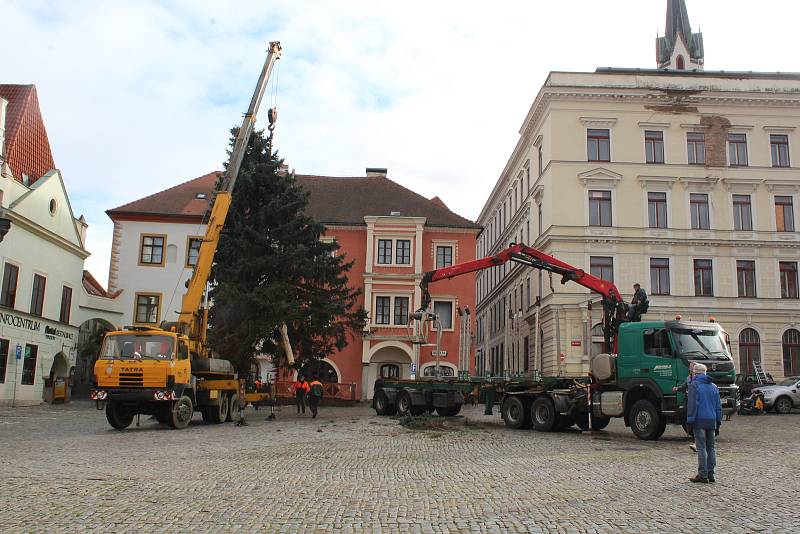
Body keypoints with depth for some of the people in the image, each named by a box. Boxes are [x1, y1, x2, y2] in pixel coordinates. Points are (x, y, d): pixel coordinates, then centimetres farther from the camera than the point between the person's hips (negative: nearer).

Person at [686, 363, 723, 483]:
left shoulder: (694, 385, -5)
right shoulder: (713, 386, 15)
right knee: (711, 447, 11)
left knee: (701, 448, -5)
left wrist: (690, 421, -9)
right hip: (712, 421, 6)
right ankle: (710, 474, 14)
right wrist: (718, 423, 18)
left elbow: (692, 404, -12)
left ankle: (703, 475, -4)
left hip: (699, 421, -6)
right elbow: (719, 406, 15)